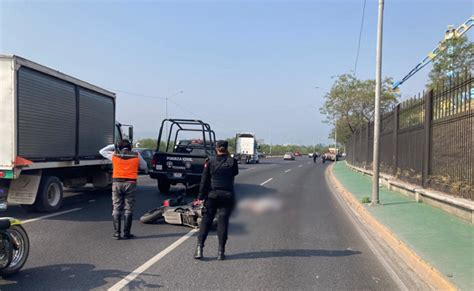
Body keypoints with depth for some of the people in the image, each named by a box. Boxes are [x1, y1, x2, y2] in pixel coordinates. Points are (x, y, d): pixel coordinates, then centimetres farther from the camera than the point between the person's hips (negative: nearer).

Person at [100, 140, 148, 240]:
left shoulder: (114, 154, 6)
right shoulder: (136, 155, 5)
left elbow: (102, 151, 21)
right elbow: (144, 167, 14)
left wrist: (113, 146, 24)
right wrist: (146, 170, 34)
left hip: (117, 183, 1)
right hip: (130, 183, -1)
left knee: (116, 208, 8)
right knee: (128, 209, 4)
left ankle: (117, 233, 8)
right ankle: (126, 233, 5)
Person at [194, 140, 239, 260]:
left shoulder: (210, 161, -2)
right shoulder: (232, 161, -4)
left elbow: (204, 180, -2)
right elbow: (235, 173, 15)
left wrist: (201, 196, 2)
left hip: (212, 195, 0)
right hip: (227, 195, 0)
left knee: (206, 220, 7)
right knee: (223, 221, 5)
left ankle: (199, 247, 1)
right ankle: (221, 251, 6)